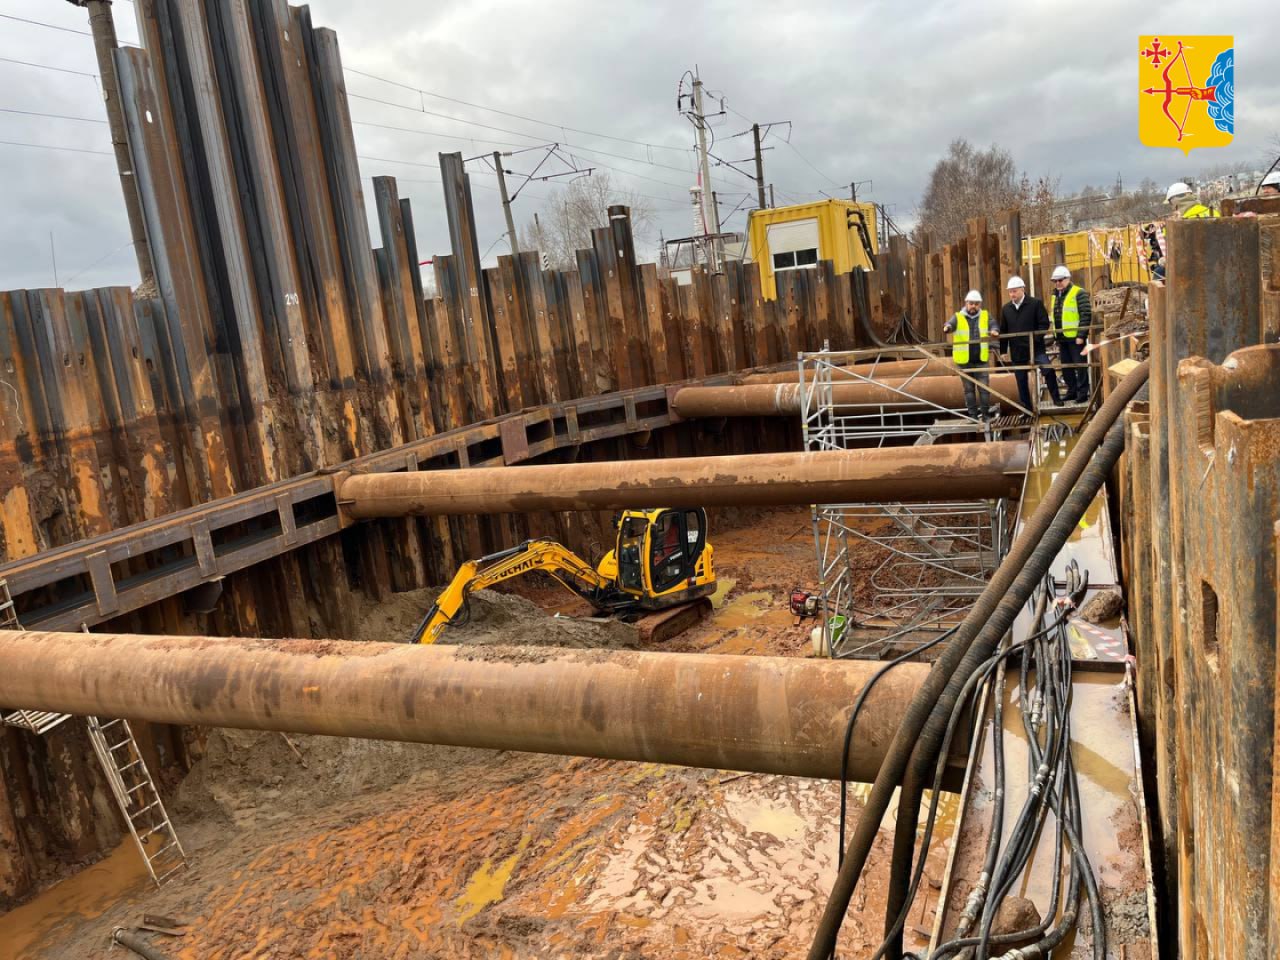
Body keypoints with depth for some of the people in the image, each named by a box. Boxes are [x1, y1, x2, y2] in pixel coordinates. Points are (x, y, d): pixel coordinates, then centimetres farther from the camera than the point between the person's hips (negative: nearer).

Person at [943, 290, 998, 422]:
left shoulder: (985, 316, 6)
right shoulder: (958, 317, -1)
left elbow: (994, 324, -8)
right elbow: (951, 323, -20)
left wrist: (994, 330, -33)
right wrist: (947, 327, -45)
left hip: (981, 360, 1)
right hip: (964, 360, -1)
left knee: (984, 387, -2)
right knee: (969, 389, 8)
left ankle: (984, 414, 7)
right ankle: (972, 415, 17)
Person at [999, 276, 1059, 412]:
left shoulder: (1036, 303, -4)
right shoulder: (1006, 309, 9)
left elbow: (1044, 323, -7)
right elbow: (1003, 331, 14)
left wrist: (1035, 339, -20)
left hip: (1035, 348, -4)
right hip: (1017, 352, 4)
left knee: (1048, 370, -22)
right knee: (1021, 381, 8)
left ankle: (1056, 399, -6)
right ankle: (1027, 410, 17)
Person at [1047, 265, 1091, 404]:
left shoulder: (1078, 293, -9)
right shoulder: (1056, 295, 15)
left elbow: (1086, 315, -14)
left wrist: (1081, 335, -19)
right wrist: (1055, 334, 17)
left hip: (1075, 337, -8)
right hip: (1062, 338, 8)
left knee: (1080, 365, -2)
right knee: (1065, 366, 12)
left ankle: (1083, 393, 4)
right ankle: (1072, 391, 22)